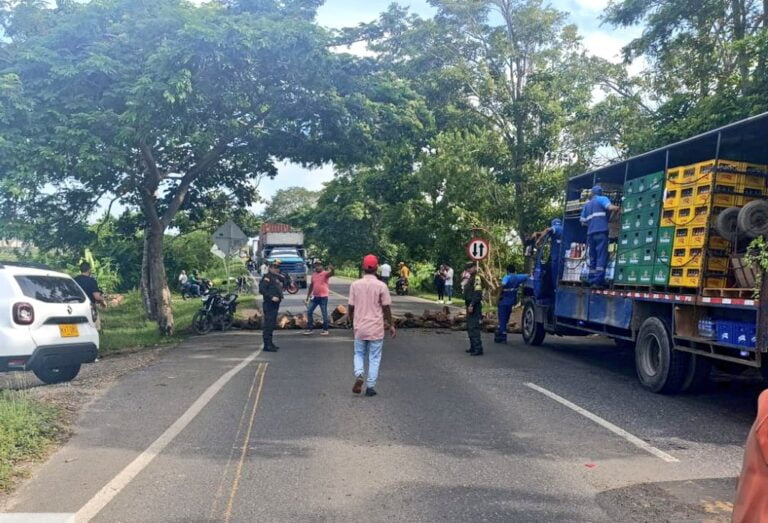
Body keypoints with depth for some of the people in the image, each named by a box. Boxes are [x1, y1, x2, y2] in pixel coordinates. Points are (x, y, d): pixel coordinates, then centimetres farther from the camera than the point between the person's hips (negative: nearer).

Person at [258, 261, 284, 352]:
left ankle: (270, 343, 25)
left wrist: (280, 296, 15)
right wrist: (271, 297, -23)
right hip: (269, 304, -10)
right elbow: (261, 289, -19)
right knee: (268, 324, -10)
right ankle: (267, 345, -11)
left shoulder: (277, 278, 19)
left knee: (272, 324, 16)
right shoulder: (267, 277, -10)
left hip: (275, 304, 10)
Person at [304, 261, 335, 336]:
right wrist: (308, 296, 20)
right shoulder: (313, 275, 13)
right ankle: (309, 329, 13)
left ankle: (325, 330, 8)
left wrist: (332, 269, -52)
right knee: (309, 311, 5)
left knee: (324, 313, 0)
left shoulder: (325, 273, -7)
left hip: (323, 297, -6)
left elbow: (332, 273, -28)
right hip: (315, 296, 7)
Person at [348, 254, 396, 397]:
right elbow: (386, 308, -5)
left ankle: (359, 375, -8)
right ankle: (370, 386, 9)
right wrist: (390, 325, 7)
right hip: (376, 328, -2)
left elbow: (351, 307, 1)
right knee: (374, 358, 9)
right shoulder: (381, 286, -9)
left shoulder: (355, 285, -4)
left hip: (360, 327, 2)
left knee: (359, 354, 17)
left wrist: (351, 321, 18)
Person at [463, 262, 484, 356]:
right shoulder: (471, 278, 18)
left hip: (474, 307, -11)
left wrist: (472, 305, -25)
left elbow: (478, 293, -23)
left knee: (474, 327, -13)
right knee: (470, 327, 16)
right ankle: (473, 347, 25)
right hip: (470, 306, 11)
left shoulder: (476, 278, -14)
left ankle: (478, 349, -12)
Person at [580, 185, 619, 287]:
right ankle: (598, 281, -18)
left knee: (592, 258, 8)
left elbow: (583, 222, 20)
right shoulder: (602, 199, 8)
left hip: (590, 233, 6)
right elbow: (611, 207, -12)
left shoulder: (587, 204, 23)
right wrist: (619, 207, 7)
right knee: (601, 256, -9)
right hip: (601, 232, -5)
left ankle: (591, 281, 4)